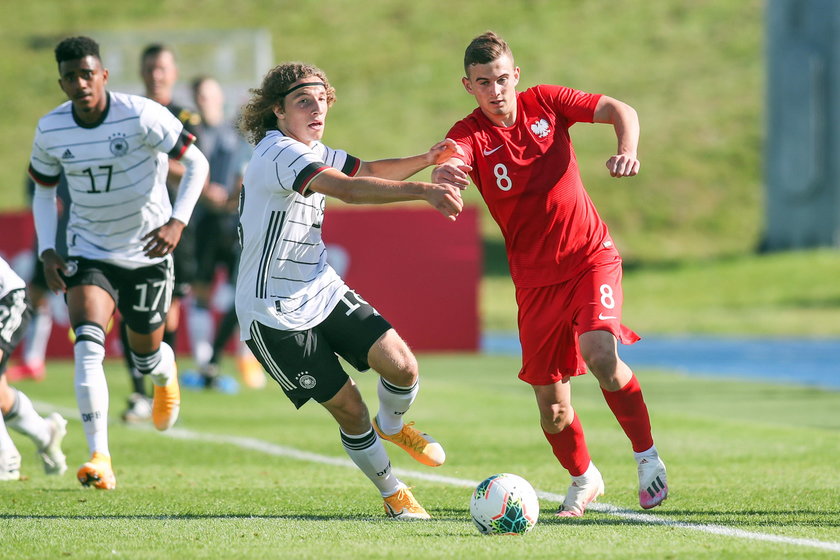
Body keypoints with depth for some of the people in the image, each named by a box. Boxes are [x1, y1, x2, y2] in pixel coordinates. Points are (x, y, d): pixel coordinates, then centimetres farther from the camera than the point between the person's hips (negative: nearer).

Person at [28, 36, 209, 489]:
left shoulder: (142, 116, -19)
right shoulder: (50, 130, -7)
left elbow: (196, 163, -12)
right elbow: (43, 190, 10)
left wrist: (177, 221, -24)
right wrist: (47, 250, -3)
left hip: (146, 251, -1)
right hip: (89, 251, 1)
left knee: (145, 357, 13)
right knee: (87, 345, -23)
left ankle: (165, 372, 54)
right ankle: (99, 458, -26)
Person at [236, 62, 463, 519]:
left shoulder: (312, 152, 9)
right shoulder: (279, 154, -23)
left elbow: (369, 171, 18)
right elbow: (349, 189, -37)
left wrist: (425, 160, -2)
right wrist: (423, 191, -47)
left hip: (323, 291, 8)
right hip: (275, 314, -8)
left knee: (401, 365, -9)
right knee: (348, 408, -5)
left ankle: (391, 426, 23)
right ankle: (393, 495, 14)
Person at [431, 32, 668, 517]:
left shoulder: (545, 102, -2)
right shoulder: (471, 134, -8)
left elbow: (620, 110, -2)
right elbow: (451, 164, -31)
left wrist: (628, 149, -23)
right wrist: (444, 173, -55)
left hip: (591, 256, -1)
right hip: (535, 278, 1)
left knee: (600, 355, -26)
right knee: (552, 408, 2)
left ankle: (648, 456, -7)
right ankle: (584, 480, 31)